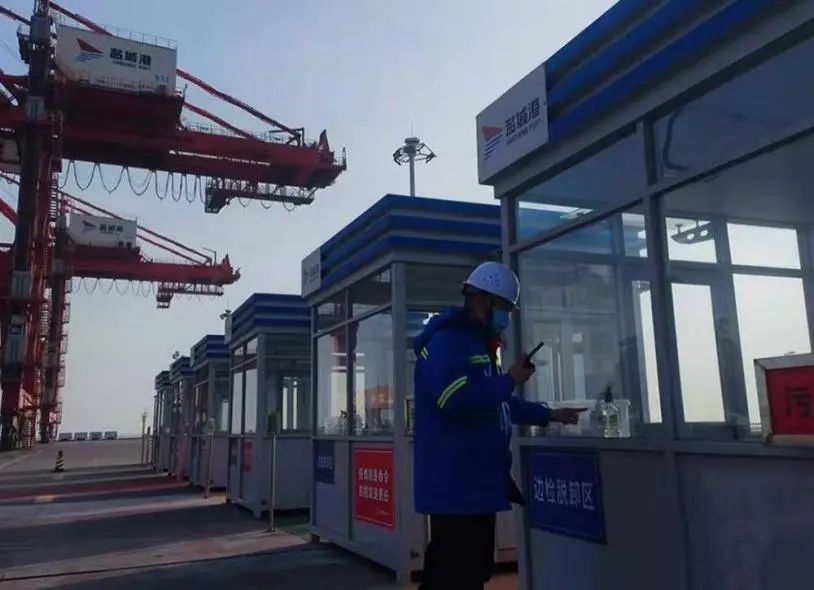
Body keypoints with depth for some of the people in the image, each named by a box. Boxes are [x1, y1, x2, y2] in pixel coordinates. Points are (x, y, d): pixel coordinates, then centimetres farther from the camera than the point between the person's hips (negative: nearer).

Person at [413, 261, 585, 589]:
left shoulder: (478, 343, 20)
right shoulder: (447, 340, -13)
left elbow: (496, 404, 28)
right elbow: (452, 396, -29)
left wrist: (549, 415, 23)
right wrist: (509, 380, -18)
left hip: (478, 480, 11)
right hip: (455, 484, -11)